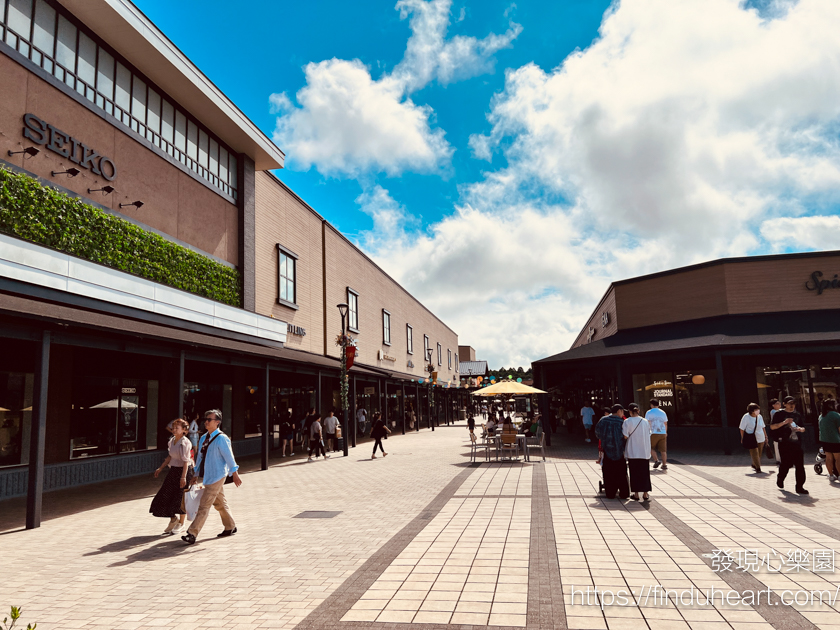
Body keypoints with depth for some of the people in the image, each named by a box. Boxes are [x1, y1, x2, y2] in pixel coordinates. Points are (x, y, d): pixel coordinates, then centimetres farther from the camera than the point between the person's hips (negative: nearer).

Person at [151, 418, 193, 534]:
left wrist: (183, 477, -26)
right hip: (173, 470, 8)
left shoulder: (185, 442, -18)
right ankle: (173, 519, 29)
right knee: (165, 495, 8)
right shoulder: (172, 440, 6)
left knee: (180, 498, 1)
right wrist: (160, 468, 20)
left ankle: (181, 524, 18)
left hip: (183, 471, -8)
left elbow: (186, 461, -22)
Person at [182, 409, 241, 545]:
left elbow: (229, 457, -14)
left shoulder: (221, 439, -16)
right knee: (220, 503, 18)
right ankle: (230, 527, 32)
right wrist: (196, 474, 17)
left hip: (217, 476, -8)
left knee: (204, 505, -8)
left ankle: (192, 534, -4)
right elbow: (200, 456, 16)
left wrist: (235, 474, -11)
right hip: (207, 475, 8)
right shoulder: (204, 438, 8)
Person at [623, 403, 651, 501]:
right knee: (645, 472, 12)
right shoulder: (645, 421, 1)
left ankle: (636, 494, 10)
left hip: (633, 452, -3)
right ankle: (645, 494, 16)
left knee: (634, 472, 6)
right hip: (645, 452, 3)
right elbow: (649, 435, 7)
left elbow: (625, 436, -13)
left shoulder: (627, 422, -11)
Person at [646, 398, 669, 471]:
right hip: (662, 433, 4)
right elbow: (665, 424, 17)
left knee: (651, 448, 13)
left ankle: (656, 460, -1)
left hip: (653, 433, -3)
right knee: (663, 450, 6)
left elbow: (647, 423, -7)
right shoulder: (663, 413, 11)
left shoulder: (649, 412, -1)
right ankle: (664, 464, 4)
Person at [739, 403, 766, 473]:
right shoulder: (746, 417, -13)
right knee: (754, 454, -10)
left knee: (759, 454, 13)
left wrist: (765, 436, 16)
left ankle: (754, 465, 32)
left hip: (761, 438, 5)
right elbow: (742, 428, -6)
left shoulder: (759, 416, 2)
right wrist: (742, 438, -4)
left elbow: (763, 427, 16)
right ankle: (758, 468, -3)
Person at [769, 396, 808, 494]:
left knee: (800, 465, -3)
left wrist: (801, 429, -1)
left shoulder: (797, 415, 16)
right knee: (786, 463, 1)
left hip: (797, 442, 4)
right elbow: (772, 427, -6)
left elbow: (803, 428, 23)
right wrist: (784, 422, -18)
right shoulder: (780, 414, 0)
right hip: (784, 443, -4)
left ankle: (799, 486, 2)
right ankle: (780, 478, 29)